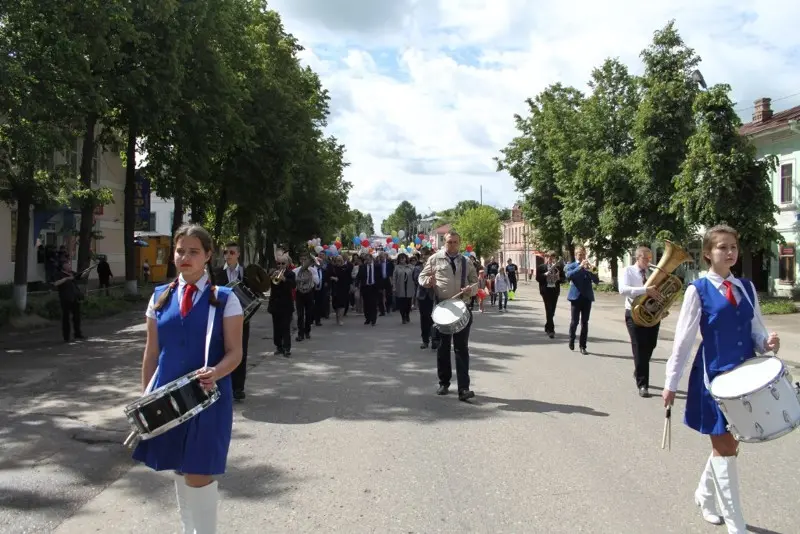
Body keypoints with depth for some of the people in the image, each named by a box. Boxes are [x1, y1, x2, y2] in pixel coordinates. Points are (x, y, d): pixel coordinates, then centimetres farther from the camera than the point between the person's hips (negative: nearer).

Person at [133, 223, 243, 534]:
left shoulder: (225, 299, -6)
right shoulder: (160, 297, 5)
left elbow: (234, 352, -8)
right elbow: (151, 352, 9)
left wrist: (215, 373, -27)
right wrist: (146, 397, 6)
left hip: (208, 397, -4)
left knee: (199, 474, -3)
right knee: (180, 471, 16)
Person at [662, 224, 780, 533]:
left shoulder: (747, 288, 8)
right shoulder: (698, 290, -7)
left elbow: (757, 331, 11)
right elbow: (683, 339, -7)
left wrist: (768, 344, -13)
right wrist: (671, 382, -6)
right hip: (715, 377, -5)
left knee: (728, 444, 14)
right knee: (724, 447, 0)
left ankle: (704, 494, 38)